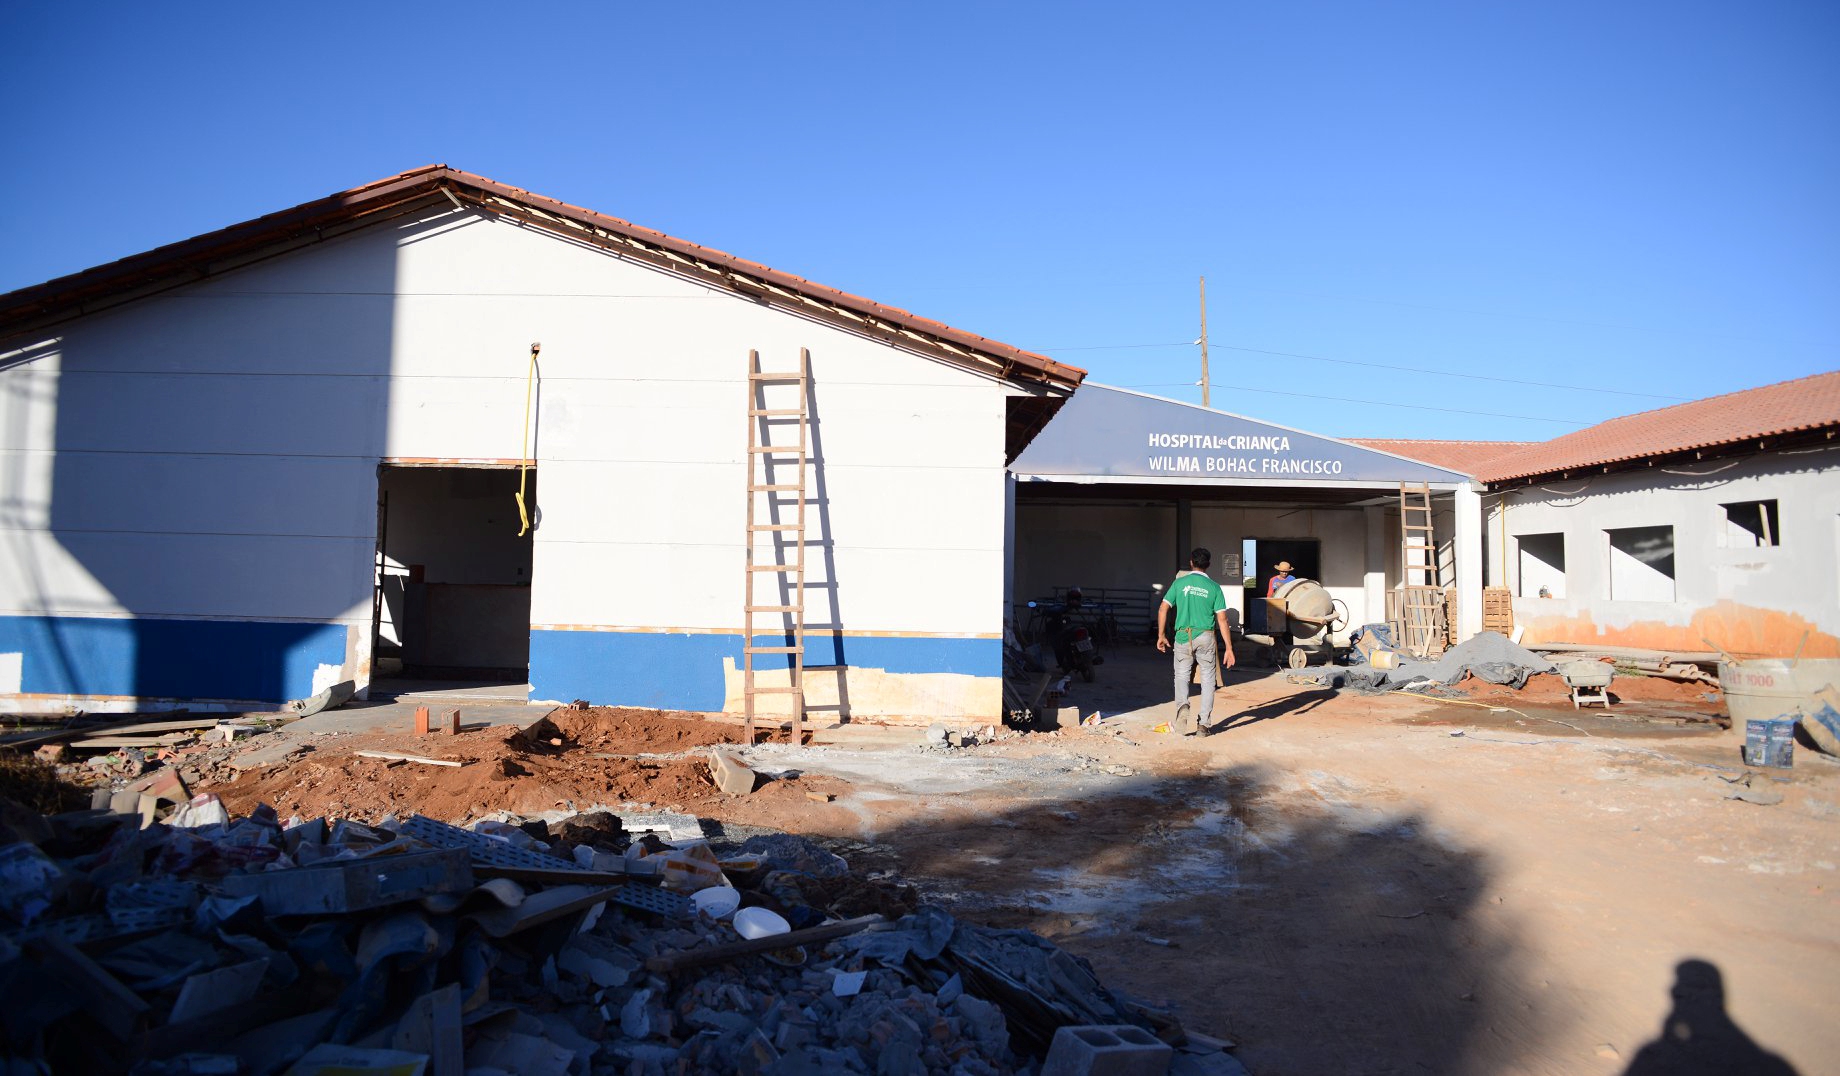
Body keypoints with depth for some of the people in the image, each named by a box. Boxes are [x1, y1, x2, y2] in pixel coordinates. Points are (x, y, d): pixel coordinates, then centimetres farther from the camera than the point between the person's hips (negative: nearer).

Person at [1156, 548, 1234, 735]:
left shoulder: (1180, 583, 2)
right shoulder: (1214, 587, 1)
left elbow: (1163, 609, -1)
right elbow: (1222, 619, -2)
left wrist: (1161, 635, 8)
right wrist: (1229, 647, 1)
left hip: (1183, 637, 0)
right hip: (1206, 638, 0)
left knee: (1181, 675, 13)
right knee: (1207, 679, 9)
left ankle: (1182, 704, -15)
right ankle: (1203, 723, 9)